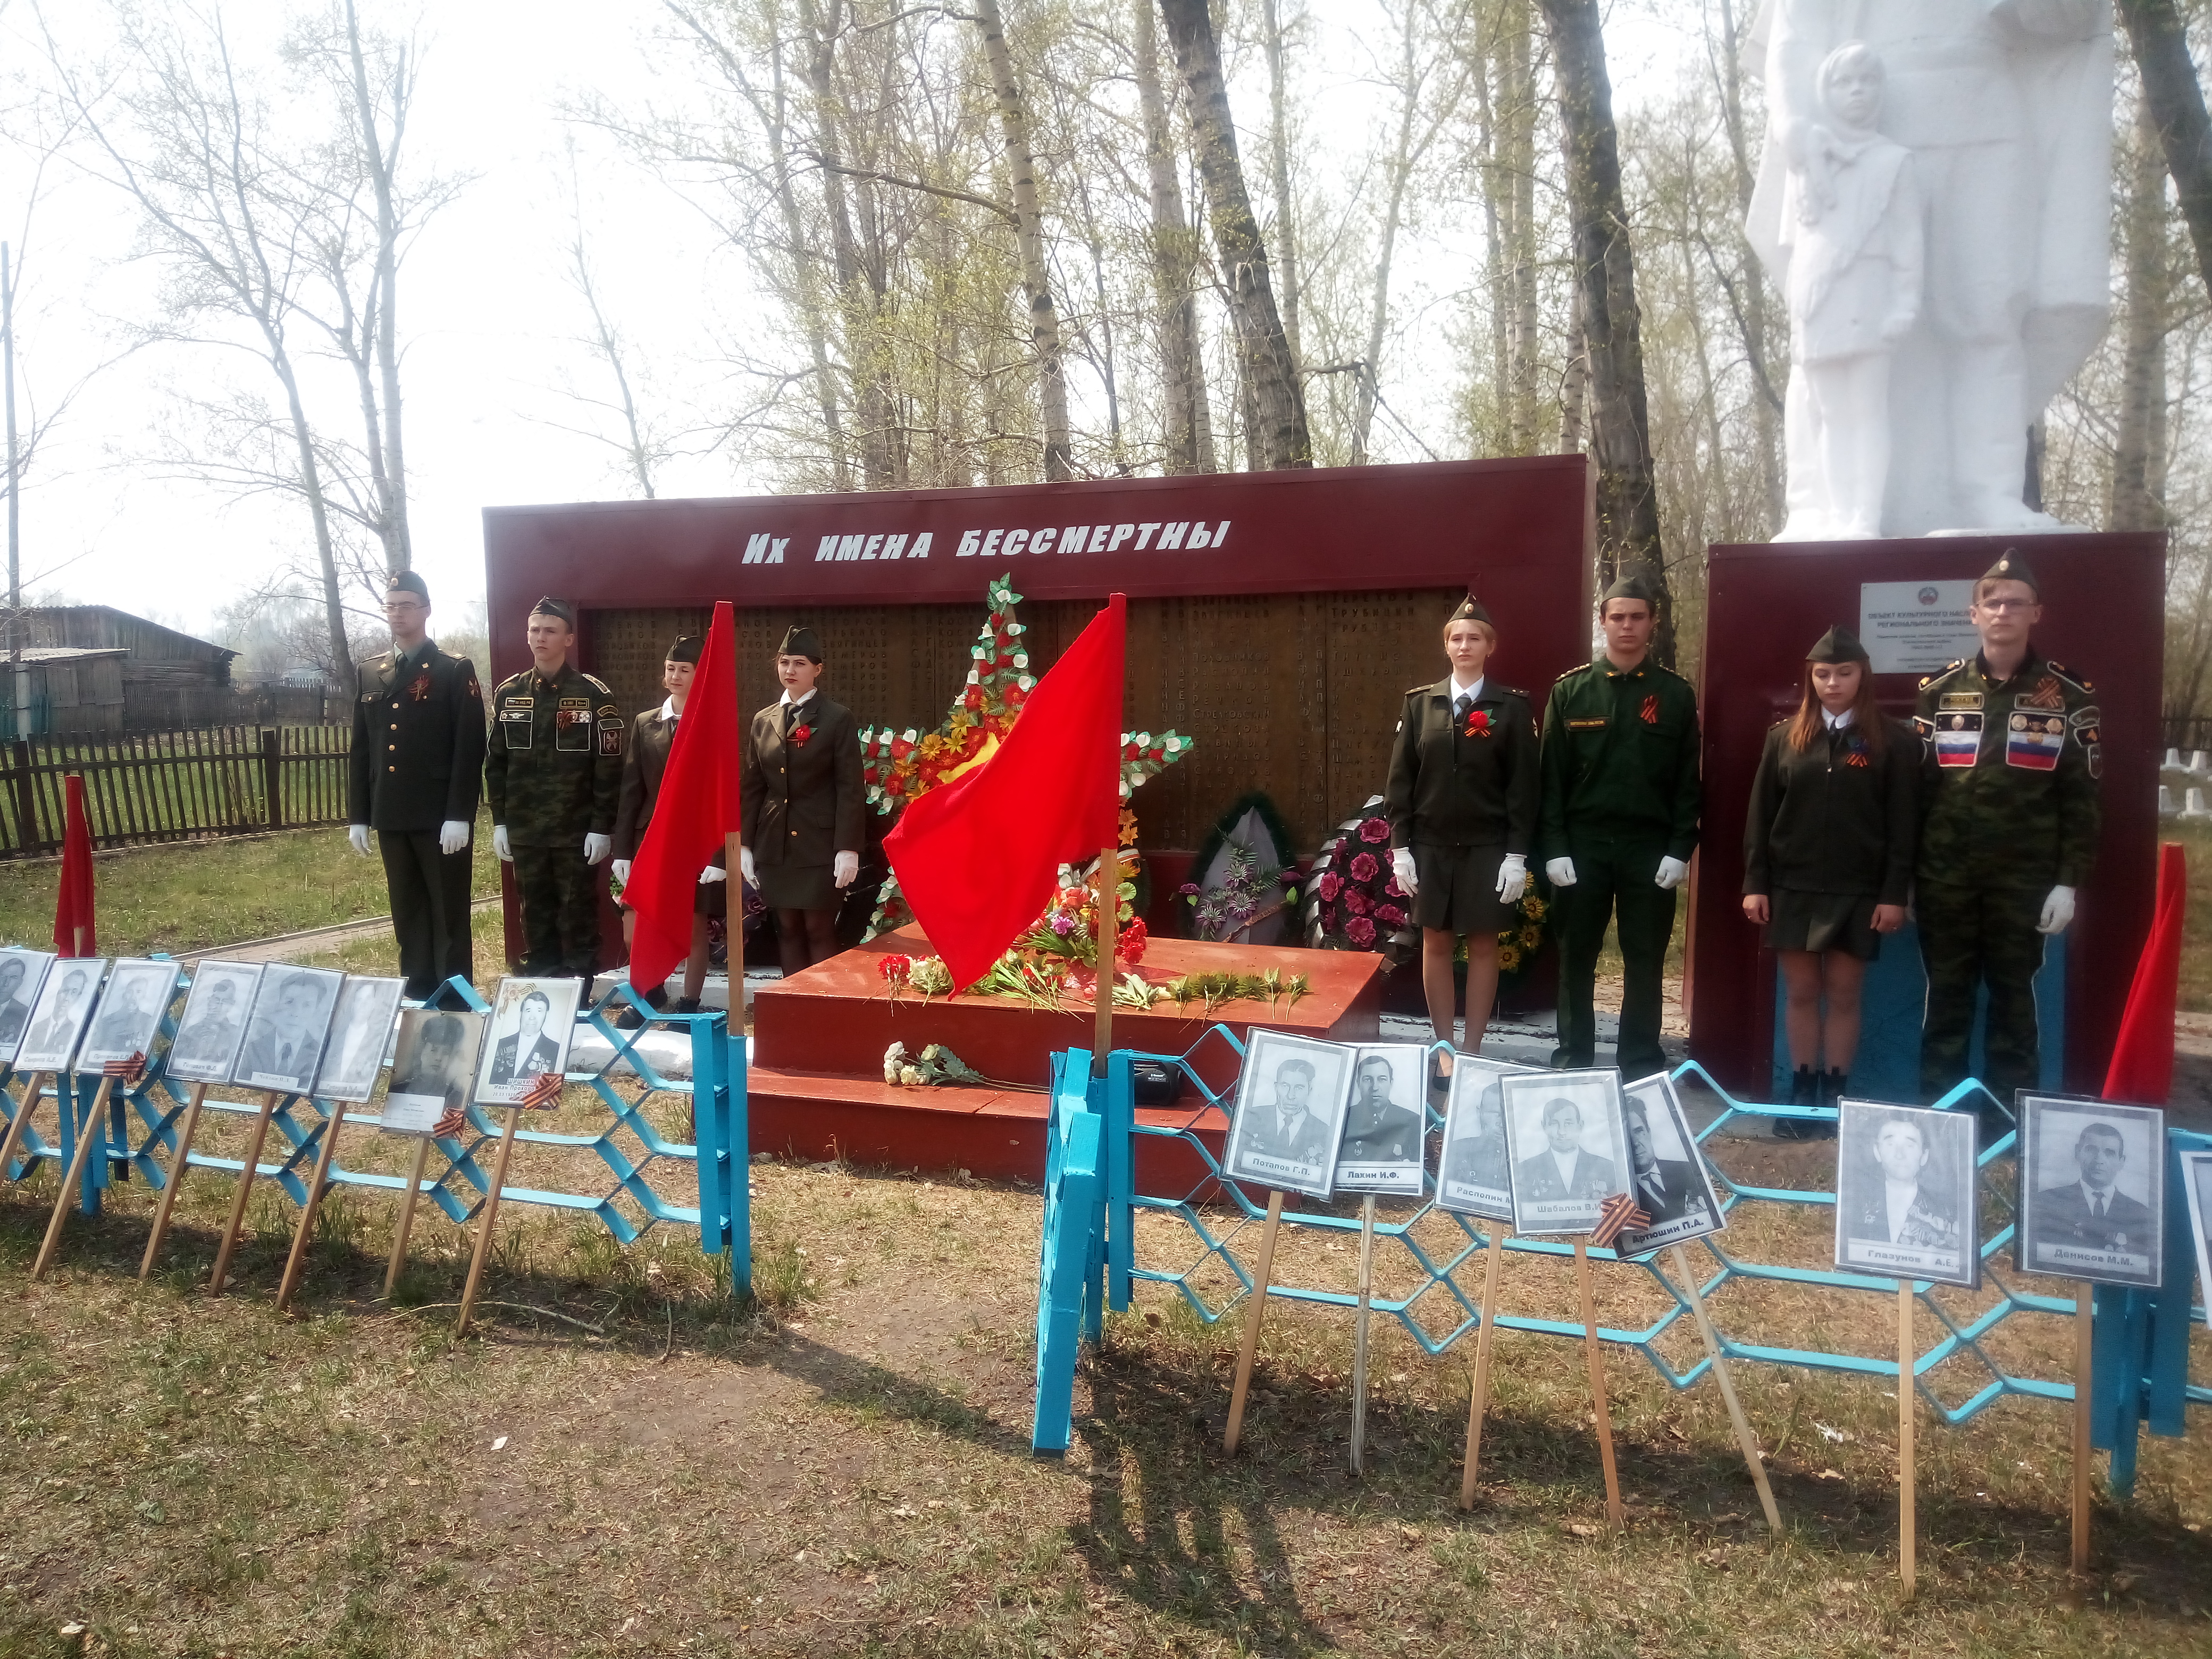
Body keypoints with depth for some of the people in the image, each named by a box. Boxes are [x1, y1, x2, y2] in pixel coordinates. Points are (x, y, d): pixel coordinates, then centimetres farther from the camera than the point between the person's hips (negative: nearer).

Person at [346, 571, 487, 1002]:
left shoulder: (456, 671, -3)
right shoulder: (367, 673, 13)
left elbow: (469, 750, -9)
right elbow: (360, 750, 14)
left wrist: (459, 816, -16)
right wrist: (358, 817, 9)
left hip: (441, 818, -5)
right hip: (391, 817, 5)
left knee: (449, 916, 1)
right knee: (408, 917, 11)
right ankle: (417, 999, 19)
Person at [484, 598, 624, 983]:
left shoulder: (594, 696, -5)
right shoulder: (508, 694, 8)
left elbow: (609, 768, -7)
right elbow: (496, 762, 11)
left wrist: (602, 828, -10)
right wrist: (499, 821, 6)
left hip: (576, 833, -4)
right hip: (524, 833, 4)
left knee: (578, 918, 4)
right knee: (535, 919, 11)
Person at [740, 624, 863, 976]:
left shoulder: (838, 719, -2)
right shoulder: (763, 720, 12)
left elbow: (850, 788, -6)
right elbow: (752, 787, 13)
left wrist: (848, 848, -13)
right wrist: (746, 845, 7)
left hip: (819, 844, -5)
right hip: (774, 845, 5)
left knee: (819, 932, -2)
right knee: (787, 931, 8)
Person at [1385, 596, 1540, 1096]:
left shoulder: (1512, 707, -2)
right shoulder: (1419, 702, 4)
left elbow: (1523, 785, -3)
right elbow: (1401, 778, 4)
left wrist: (1517, 854, -8)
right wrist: (1400, 846, -1)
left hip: (1488, 849, -2)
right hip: (1431, 847, 2)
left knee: (1483, 945, 5)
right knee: (1436, 944, 7)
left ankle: (1473, 1050, 15)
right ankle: (1443, 1049, 17)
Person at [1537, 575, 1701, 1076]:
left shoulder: (1676, 694, 3)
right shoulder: (1570, 691, 2)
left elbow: (1688, 781, 2)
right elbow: (1552, 777, 1)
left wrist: (1680, 849, -5)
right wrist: (1554, 848, -6)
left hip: (1650, 849, 0)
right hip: (1582, 846, 0)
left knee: (1645, 962, 7)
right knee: (1576, 959, 7)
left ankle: (1643, 1068, 17)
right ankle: (1573, 1062, 18)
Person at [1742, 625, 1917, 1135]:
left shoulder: (1893, 740, 0)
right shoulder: (1785, 737, 6)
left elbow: (1903, 823, -2)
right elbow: (1760, 814, 5)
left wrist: (1895, 893, -8)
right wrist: (1755, 883, 0)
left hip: (1858, 891, -2)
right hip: (1792, 887, 2)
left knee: (1843, 994, 5)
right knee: (1801, 992, 7)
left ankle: (1834, 1096, 14)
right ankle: (1801, 1093, 17)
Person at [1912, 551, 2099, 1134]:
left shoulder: (2068, 697, 2)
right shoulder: (1939, 691, 6)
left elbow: (2081, 798, 1)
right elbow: (1915, 786, 5)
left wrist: (2069, 881, -6)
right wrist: (1902, 873, 1)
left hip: (2025, 880, -1)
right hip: (1944, 877, 1)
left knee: (2014, 996, 6)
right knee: (1946, 995, 8)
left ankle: (2007, 1119, 15)